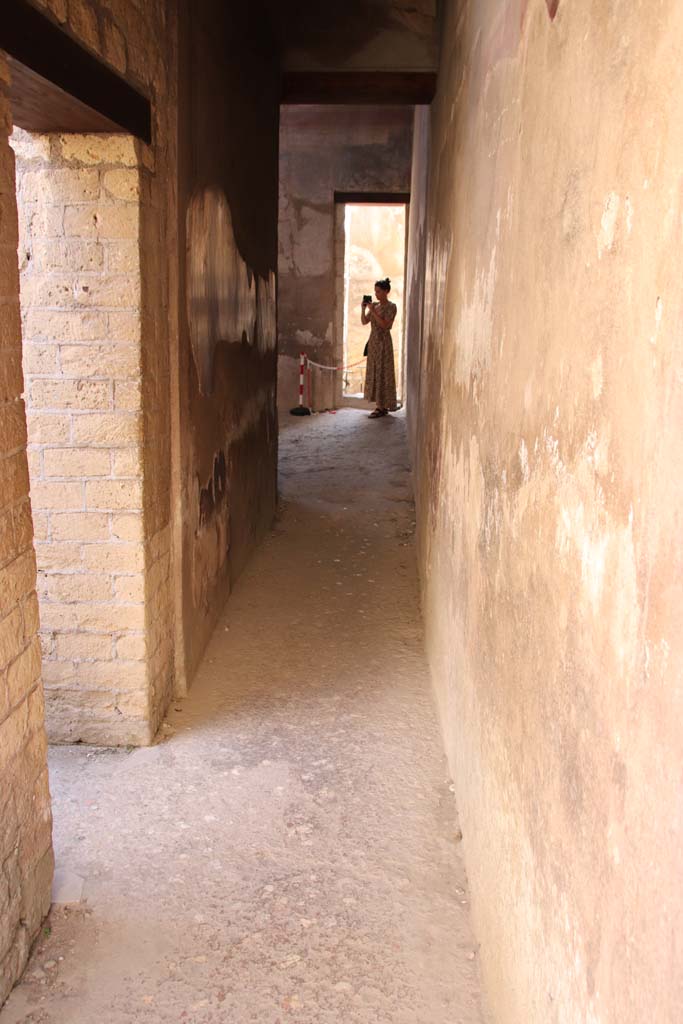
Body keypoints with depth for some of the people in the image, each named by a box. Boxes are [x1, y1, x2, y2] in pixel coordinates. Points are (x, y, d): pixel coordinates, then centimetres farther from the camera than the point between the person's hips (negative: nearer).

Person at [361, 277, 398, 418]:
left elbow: (384, 325, -19)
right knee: (374, 371, 7)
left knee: (382, 372, -7)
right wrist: (363, 309, -6)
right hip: (373, 340, 8)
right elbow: (364, 321, 8)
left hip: (384, 341, -8)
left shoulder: (391, 307, -9)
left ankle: (382, 408, -4)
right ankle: (381, 405, 14)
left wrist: (373, 311, -20)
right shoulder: (374, 305, 12)